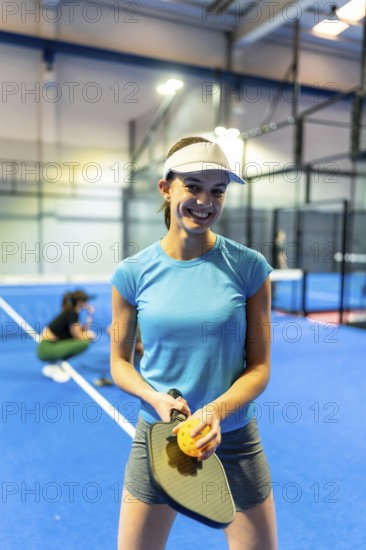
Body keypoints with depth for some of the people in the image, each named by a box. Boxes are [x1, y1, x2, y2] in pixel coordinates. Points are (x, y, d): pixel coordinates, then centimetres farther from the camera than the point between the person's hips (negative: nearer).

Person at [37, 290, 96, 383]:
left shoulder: (72, 312, 12)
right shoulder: (71, 314, -15)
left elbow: (82, 331, 13)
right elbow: (78, 336, -15)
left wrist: (90, 315, 8)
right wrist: (89, 335, 5)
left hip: (49, 346, 10)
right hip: (46, 349, -10)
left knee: (85, 338, 15)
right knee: (84, 343, -22)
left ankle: (56, 363, 8)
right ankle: (55, 366, -7)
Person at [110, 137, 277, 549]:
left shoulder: (249, 267, -9)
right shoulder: (132, 273, -7)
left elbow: (259, 366, -5)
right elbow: (119, 363, 1)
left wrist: (217, 410, -22)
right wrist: (157, 399, -17)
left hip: (234, 439, 0)